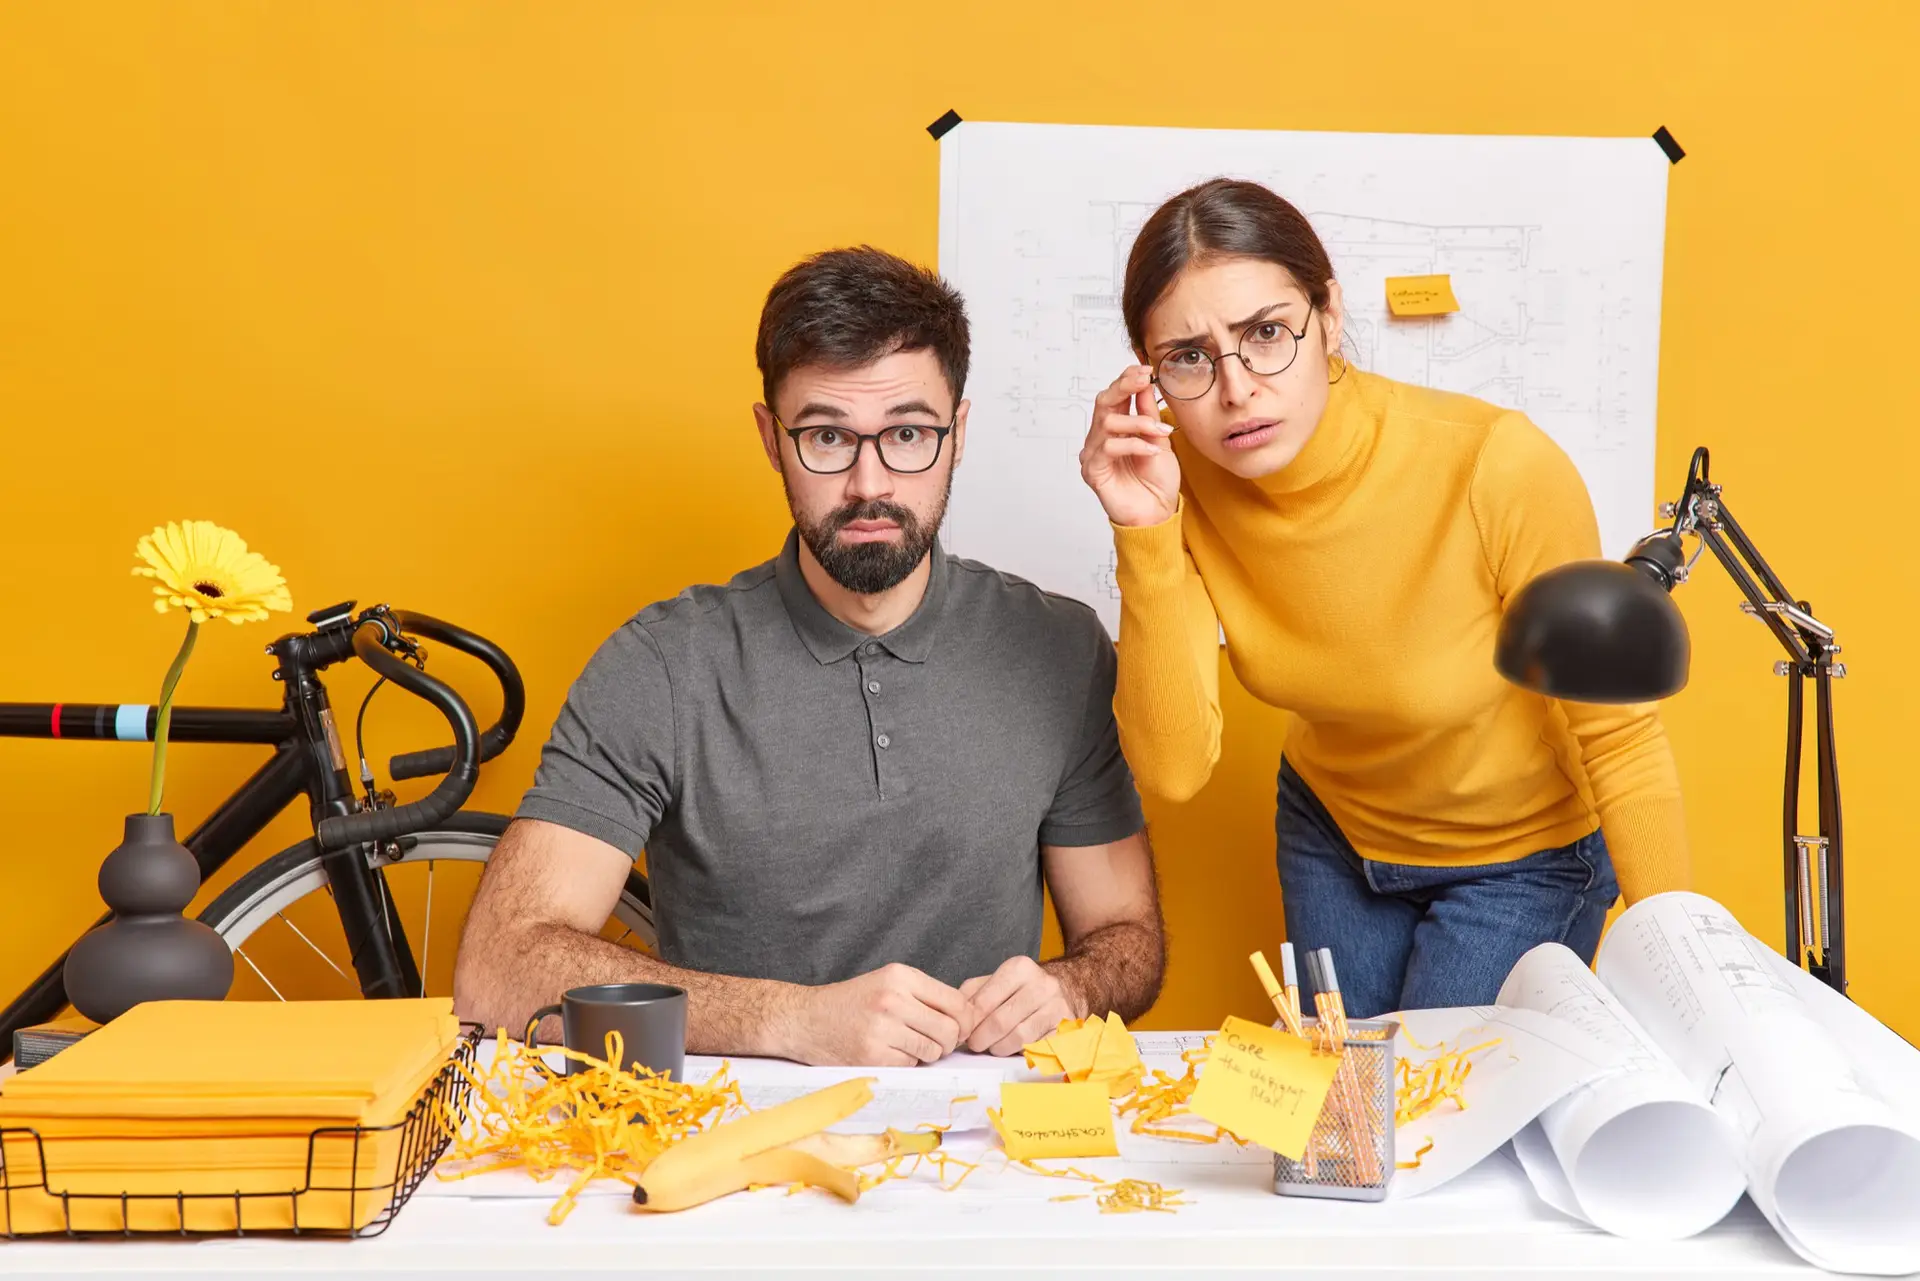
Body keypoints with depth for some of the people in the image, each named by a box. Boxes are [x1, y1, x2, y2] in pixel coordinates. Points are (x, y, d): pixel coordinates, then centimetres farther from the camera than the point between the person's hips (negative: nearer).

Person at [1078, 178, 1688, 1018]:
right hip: (1332, 829, 4)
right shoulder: (1180, 477, -21)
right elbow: (1172, 771, -26)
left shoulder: (1497, 468, -34)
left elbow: (1616, 734, -22)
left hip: (1521, 855, -4)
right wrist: (1145, 534, -36)